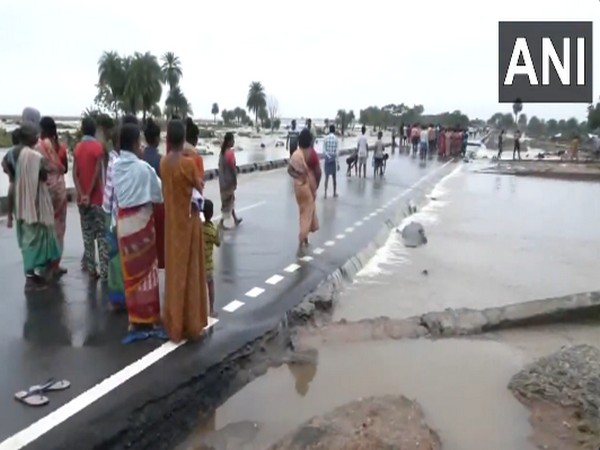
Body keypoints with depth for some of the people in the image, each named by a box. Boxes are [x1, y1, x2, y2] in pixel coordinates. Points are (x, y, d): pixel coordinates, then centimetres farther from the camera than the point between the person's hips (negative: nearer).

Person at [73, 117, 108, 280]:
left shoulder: (77, 148, 7)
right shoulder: (98, 146, -7)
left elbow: (75, 174, -2)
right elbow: (97, 173, -15)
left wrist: (82, 195, -8)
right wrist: (89, 195, -10)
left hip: (82, 199, 5)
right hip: (96, 198, -5)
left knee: (87, 235, 10)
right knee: (101, 235, -1)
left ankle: (91, 269, 13)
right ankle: (104, 271, -4)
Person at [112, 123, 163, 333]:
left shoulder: (115, 166, 0)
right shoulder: (143, 167, -15)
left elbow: (114, 194, 6)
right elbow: (159, 194, -4)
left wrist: (119, 210, 14)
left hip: (123, 219, 5)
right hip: (141, 218, -5)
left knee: (130, 268, 12)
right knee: (146, 266, 7)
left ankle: (135, 315, 21)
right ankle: (148, 315, 16)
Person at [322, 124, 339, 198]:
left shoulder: (326, 138, -1)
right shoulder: (335, 138, -6)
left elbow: (324, 150, -6)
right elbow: (336, 151, -8)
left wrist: (328, 156, -1)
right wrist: (338, 162, -5)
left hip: (327, 158, 1)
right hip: (333, 159, -1)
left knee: (327, 176, 3)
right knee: (334, 176, 10)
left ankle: (325, 193, -1)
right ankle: (334, 192, 18)